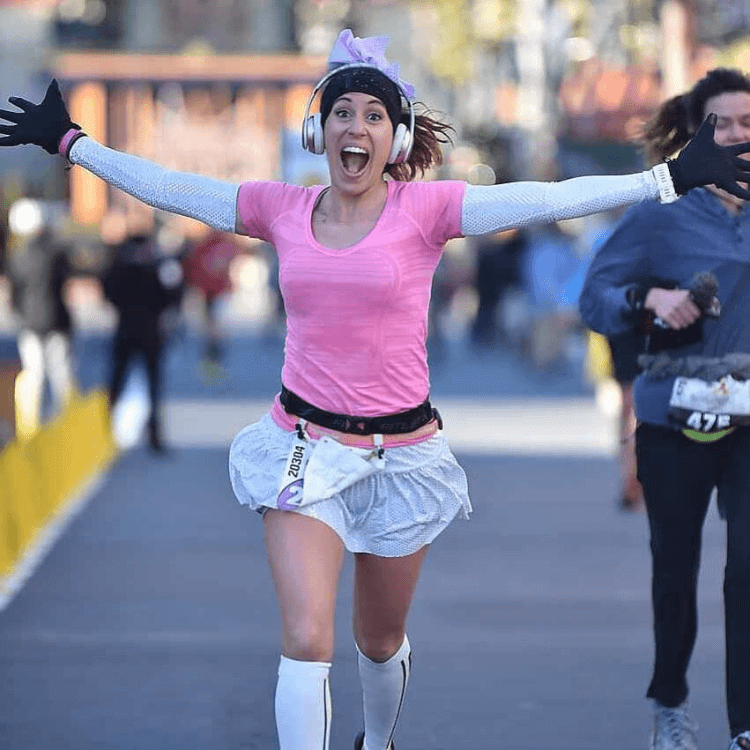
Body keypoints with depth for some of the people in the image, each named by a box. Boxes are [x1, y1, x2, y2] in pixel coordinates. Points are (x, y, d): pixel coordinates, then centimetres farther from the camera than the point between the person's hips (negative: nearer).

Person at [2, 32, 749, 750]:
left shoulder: (425, 210, -8)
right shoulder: (282, 210, -1)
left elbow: (549, 199, -14)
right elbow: (164, 186, 8)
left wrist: (673, 177, -21)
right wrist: (68, 142, 12)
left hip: (400, 452, 0)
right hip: (303, 448, 0)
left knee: (379, 640, 17)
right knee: (306, 640, -15)